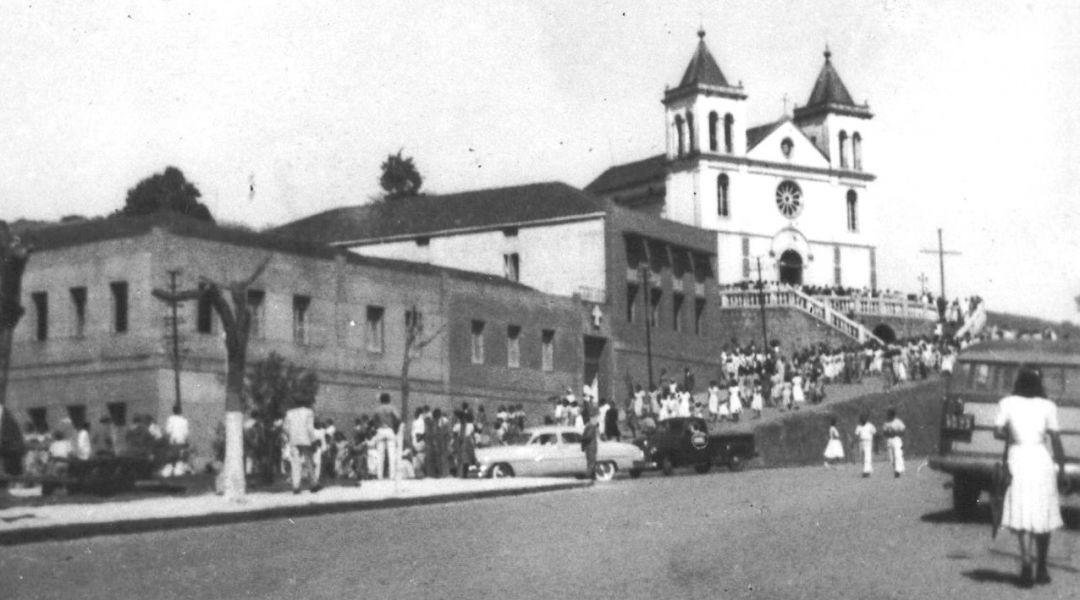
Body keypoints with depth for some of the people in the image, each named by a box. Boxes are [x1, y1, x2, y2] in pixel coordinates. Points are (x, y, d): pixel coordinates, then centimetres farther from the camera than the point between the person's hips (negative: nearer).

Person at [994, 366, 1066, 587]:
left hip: (1018, 460, -1)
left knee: (1022, 517, -2)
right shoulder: (1047, 406, 1)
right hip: (1042, 461, 1)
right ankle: (1041, 569, 20)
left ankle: (1026, 560, -24)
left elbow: (998, 432, -5)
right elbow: (1055, 439, -1)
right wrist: (1062, 467, 5)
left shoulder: (1007, 404, 1)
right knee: (1044, 518, 13)